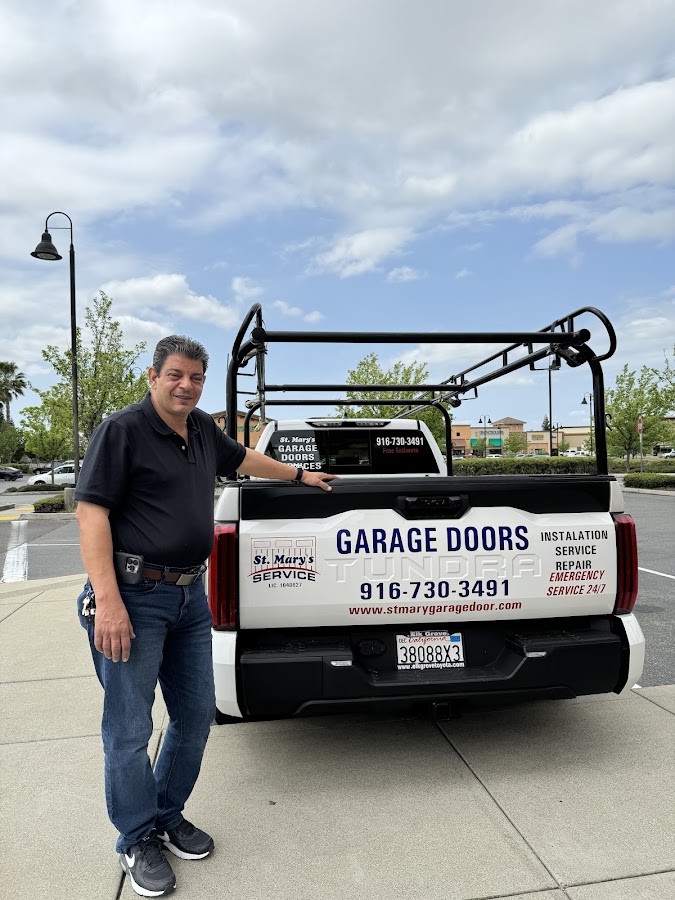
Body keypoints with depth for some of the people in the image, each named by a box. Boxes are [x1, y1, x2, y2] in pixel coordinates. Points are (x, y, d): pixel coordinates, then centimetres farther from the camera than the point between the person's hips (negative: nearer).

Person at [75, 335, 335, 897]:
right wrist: (108, 601, -22)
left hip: (190, 595, 8)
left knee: (196, 715, 15)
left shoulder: (203, 430, 11)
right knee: (130, 729, 5)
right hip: (135, 596, -7)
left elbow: (244, 458, 29)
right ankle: (138, 841, 28)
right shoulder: (123, 430, -11)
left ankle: (168, 817, 37)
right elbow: (92, 511, -16)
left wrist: (301, 476, 38)